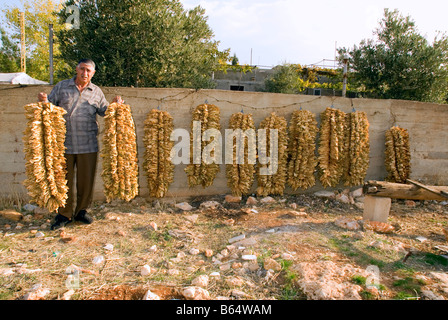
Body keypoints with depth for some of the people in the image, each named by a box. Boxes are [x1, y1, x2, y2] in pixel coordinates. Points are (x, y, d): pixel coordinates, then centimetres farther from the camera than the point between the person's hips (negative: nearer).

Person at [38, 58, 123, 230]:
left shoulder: (96, 91, 12)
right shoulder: (62, 86, 9)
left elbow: (104, 112, 14)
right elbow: (50, 106, 11)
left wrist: (114, 105, -4)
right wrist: (43, 101, -11)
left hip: (88, 144, 1)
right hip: (64, 143, 0)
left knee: (86, 179, 6)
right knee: (64, 179, 7)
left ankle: (82, 211, 25)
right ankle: (64, 214, 21)